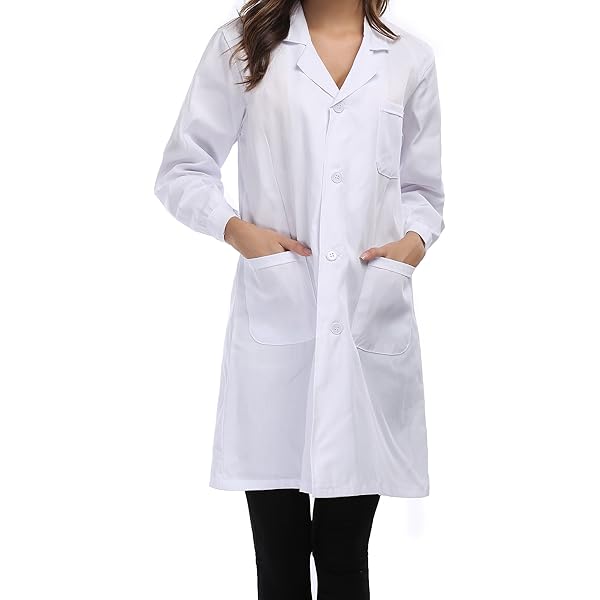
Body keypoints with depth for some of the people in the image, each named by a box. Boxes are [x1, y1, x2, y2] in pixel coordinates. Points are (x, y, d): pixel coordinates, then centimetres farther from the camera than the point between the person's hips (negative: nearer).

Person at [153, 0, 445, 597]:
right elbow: (181, 171, 8)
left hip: (370, 324, 2)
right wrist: (236, 227, -10)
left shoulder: (410, 60, 12)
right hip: (276, 320, -1)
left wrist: (415, 240, -3)